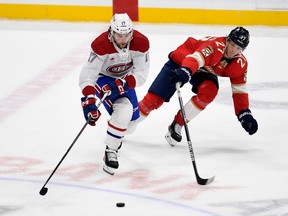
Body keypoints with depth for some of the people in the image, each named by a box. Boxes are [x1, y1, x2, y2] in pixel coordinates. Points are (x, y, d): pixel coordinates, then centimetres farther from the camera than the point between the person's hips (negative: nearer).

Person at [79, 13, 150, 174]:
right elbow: (88, 76, -34)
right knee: (124, 111, -28)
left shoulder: (141, 42, -25)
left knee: (129, 126, 7)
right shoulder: (101, 45, -34)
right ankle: (110, 152, -14)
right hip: (103, 78, -4)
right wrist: (89, 102, -45)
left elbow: (141, 74, -20)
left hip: (124, 79, 5)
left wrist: (123, 83, -37)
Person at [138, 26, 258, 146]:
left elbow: (239, 90, -5)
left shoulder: (241, 64, -15)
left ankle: (176, 126, -13)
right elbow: (195, 59, -50)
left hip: (204, 73, 5)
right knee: (154, 99, -14)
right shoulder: (216, 45, -35)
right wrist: (184, 72, -69)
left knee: (209, 92, -28)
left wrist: (245, 114, -12)